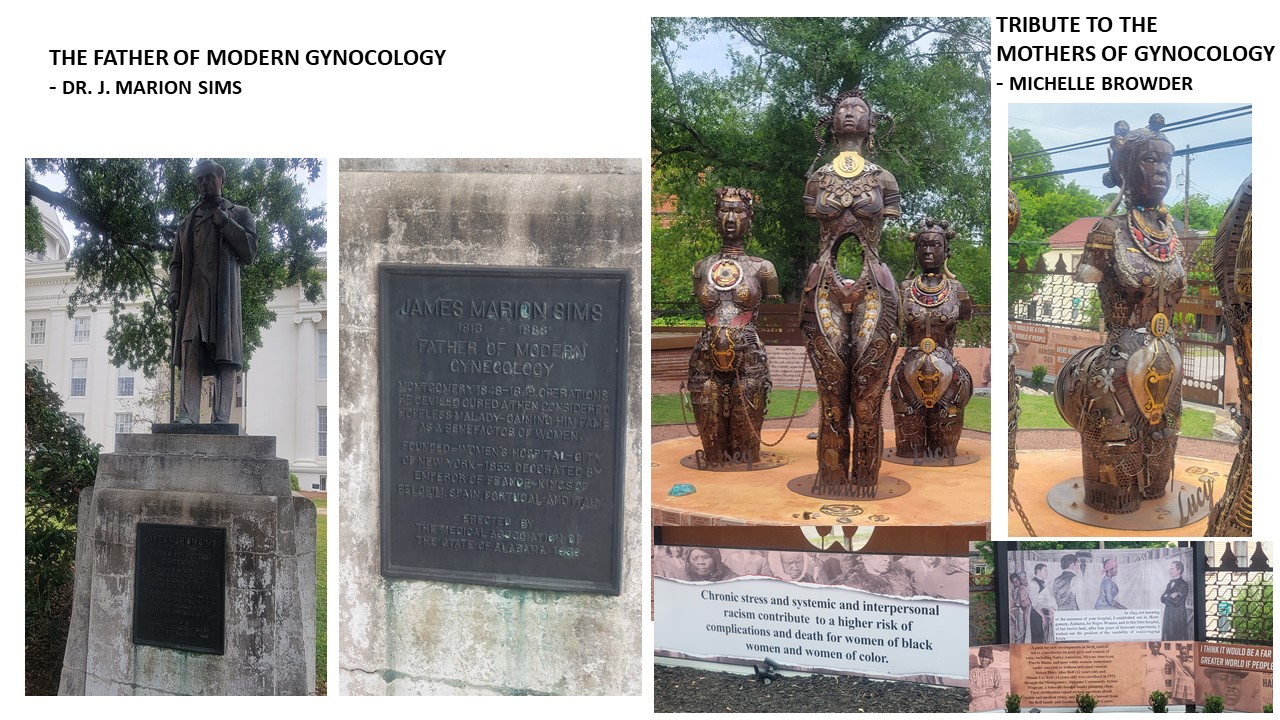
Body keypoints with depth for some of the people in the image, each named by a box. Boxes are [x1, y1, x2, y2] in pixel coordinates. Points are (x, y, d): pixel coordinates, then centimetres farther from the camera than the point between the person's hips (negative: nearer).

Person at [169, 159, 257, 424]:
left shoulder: (239, 214, 17)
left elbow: (250, 250, 2)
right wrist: (174, 290, 5)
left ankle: (221, 417, -13)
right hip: (192, 295, 3)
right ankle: (187, 415, -16)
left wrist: (223, 221, 0)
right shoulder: (187, 221, 26)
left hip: (224, 294, -2)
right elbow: (176, 262, 22)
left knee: (225, 356, -9)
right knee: (191, 356, -9)